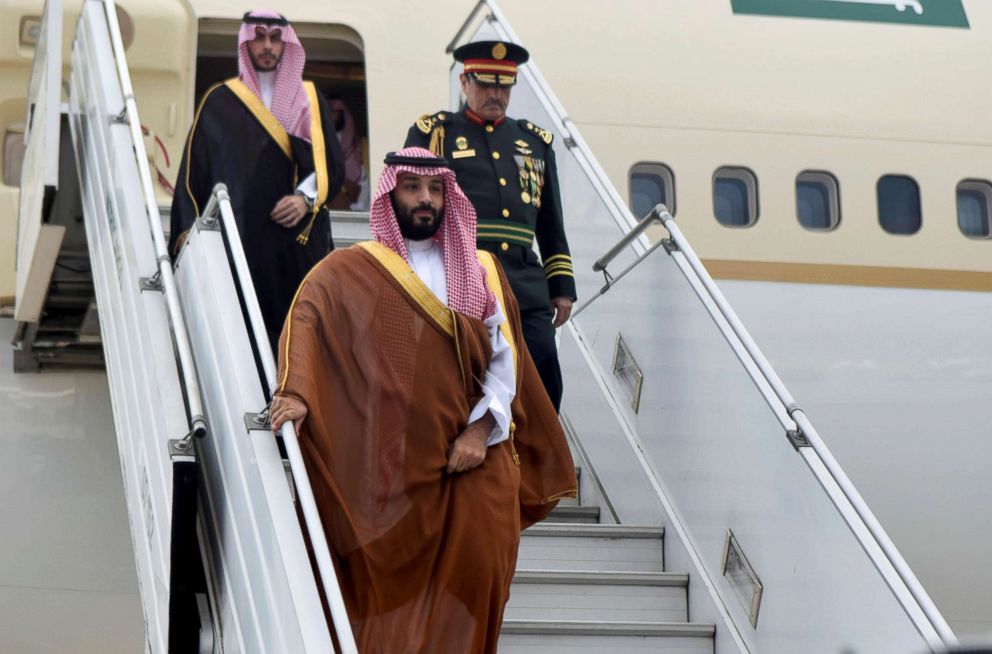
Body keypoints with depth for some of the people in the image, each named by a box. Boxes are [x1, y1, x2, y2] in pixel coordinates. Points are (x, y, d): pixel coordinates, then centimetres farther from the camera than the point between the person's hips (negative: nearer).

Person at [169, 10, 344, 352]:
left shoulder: (309, 99, 15)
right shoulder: (220, 102, 12)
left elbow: (332, 163, 10)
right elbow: (194, 168, 8)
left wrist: (307, 197, -9)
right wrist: (188, 228, -4)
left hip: (297, 240, 1)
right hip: (239, 239, -1)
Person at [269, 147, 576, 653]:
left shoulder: (481, 271, 14)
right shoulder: (352, 269, 5)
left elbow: (505, 356, 7)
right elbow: (306, 317, -13)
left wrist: (481, 428, -7)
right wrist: (295, 392, -31)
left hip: (473, 459, 2)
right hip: (392, 463, -2)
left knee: (472, 578, -4)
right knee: (392, 588, -2)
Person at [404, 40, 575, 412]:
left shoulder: (535, 141, 20)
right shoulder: (432, 133, 9)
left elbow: (552, 225, 22)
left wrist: (562, 286, 15)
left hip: (526, 287, 3)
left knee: (544, 387, -3)